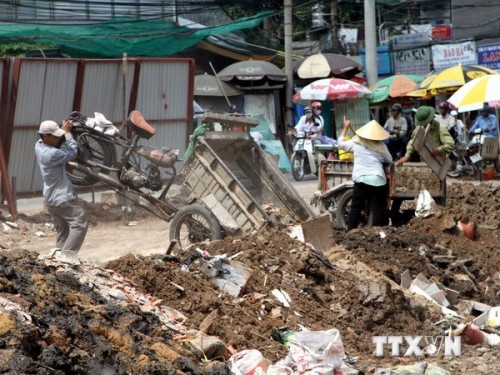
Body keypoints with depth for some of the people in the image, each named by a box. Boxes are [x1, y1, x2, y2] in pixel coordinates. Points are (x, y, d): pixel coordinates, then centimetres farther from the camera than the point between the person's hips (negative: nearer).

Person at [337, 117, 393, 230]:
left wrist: (345, 128, 32)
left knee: (355, 208, 12)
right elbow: (390, 160, 15)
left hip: (361, 180, 1)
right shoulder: (381, 146, 3)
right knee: (379, 210, 3)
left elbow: (341, 143, 21)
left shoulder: (356, 142, 6)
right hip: (378, 180, -1)